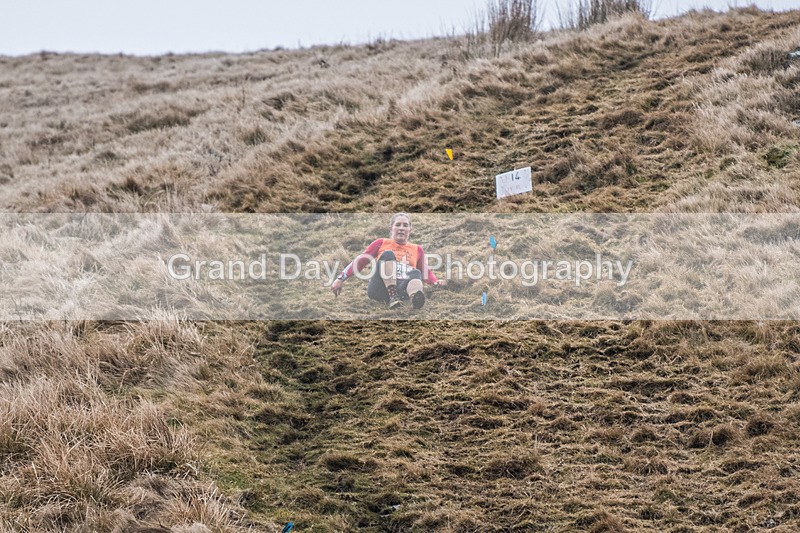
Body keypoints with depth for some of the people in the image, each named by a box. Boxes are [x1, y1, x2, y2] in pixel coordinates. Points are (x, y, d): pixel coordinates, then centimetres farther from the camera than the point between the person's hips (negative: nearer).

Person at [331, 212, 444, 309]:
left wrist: (436, 282, 1)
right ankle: (393, 299, -43)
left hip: (404, 289, 1)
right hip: (380, 289, -1)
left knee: (416, 273, -31)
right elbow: (360, 262, 14)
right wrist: (341, 279, 2)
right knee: (388, 254, -23)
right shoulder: (381, 243, 21)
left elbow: (426, 273, 24)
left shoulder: (417, 249, 26)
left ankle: (416, 298, -69)